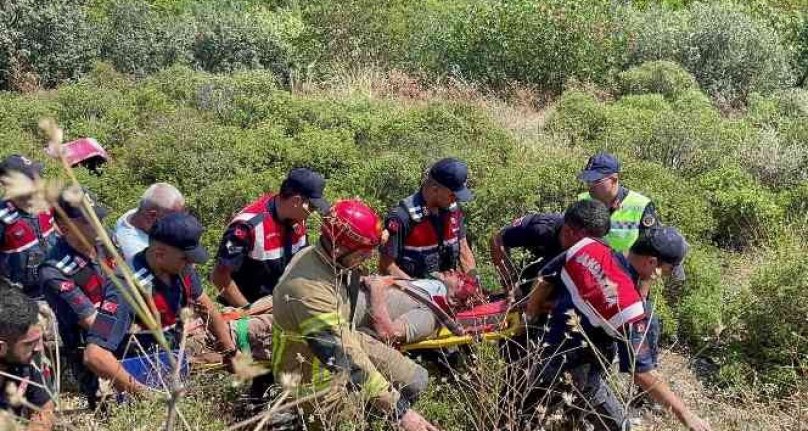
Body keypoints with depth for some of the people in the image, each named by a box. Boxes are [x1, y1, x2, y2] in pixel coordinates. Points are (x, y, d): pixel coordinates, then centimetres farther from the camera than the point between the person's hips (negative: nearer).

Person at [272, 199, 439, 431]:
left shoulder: (326, 256, -9)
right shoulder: (309, 289, -37)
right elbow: (345, 359, -37)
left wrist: (362, 281, 10)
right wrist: (399, 410, -36)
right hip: (316, 375, -8)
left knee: (416, 380, 1)